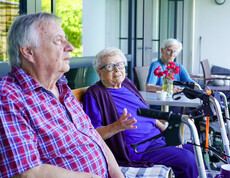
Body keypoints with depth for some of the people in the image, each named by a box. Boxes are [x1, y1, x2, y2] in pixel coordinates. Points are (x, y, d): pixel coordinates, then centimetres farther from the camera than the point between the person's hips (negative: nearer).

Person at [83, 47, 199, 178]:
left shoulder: (127, 83, 17)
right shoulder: (95, 95, -7)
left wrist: (165, 129, 10)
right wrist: (118, 126, -31)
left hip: (157, 137, 9)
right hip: (136, 147, -8)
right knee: (187, 159, -22)